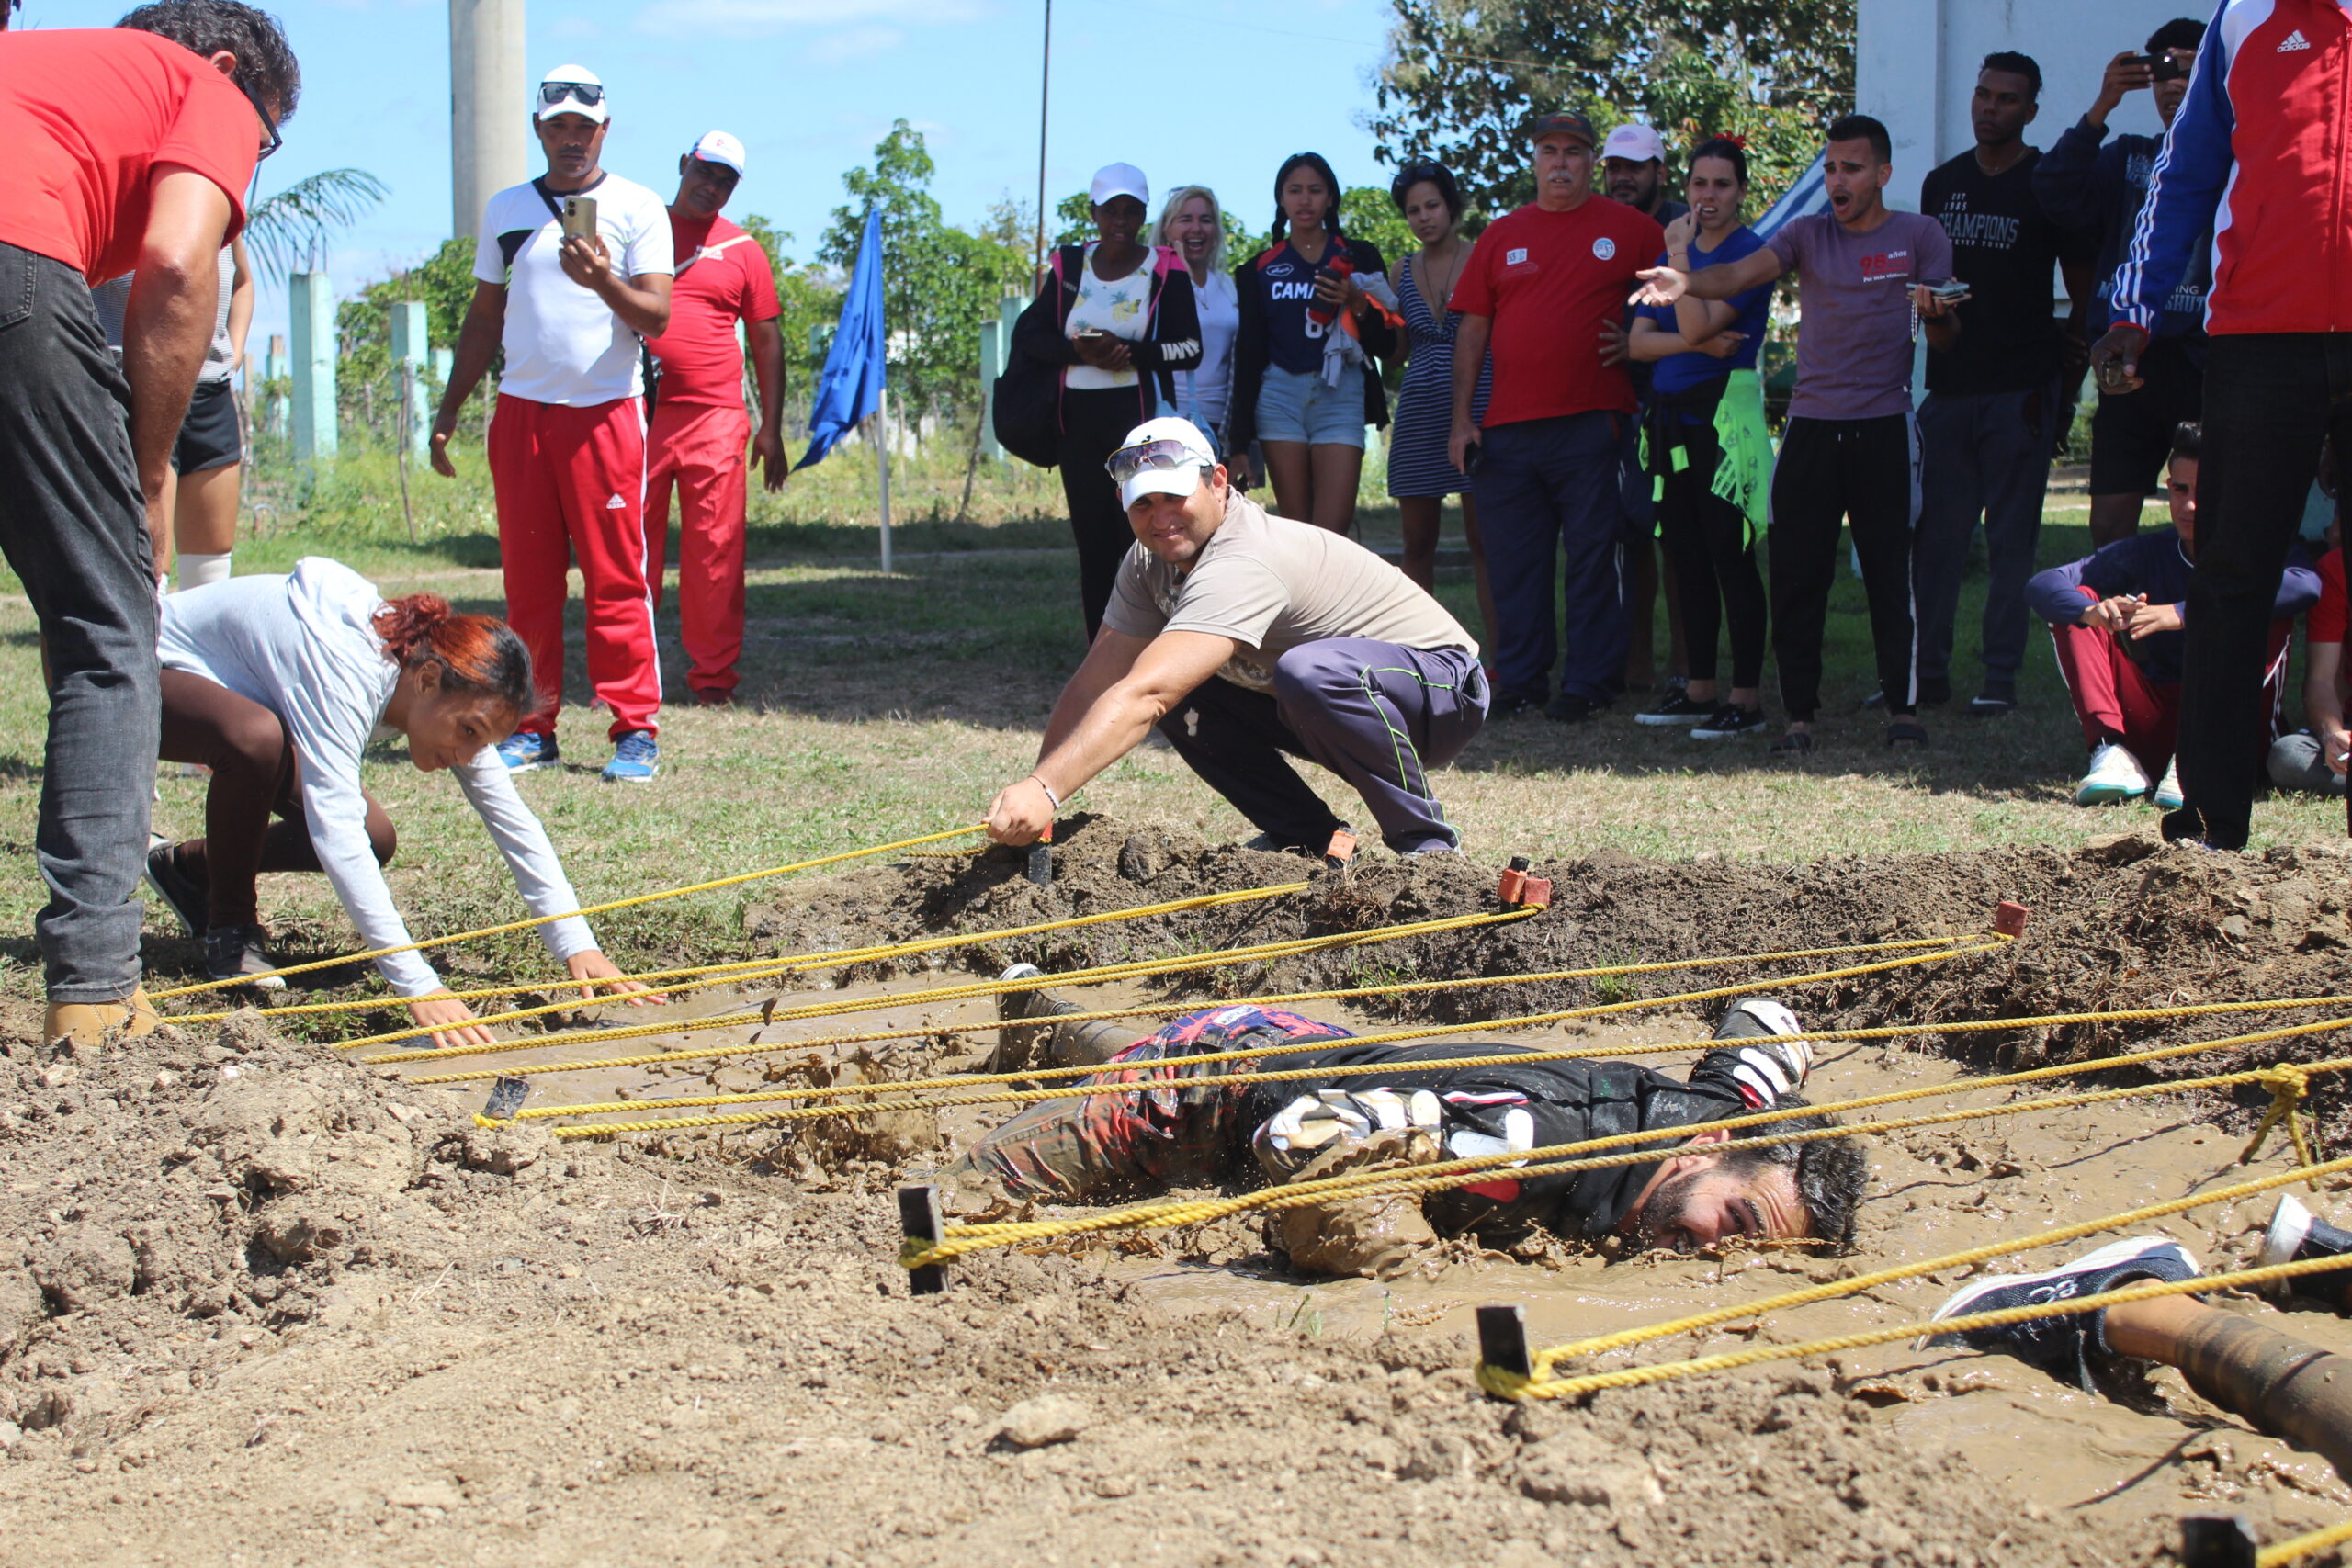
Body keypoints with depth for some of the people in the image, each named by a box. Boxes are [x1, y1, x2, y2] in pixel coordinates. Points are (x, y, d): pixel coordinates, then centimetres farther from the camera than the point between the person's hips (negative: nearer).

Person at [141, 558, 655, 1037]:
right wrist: (418, 987, -51)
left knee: (374, 842, -8)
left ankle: (192, 868, 15)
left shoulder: (451, 685, -16)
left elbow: (512, 819, -13)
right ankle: (229, 929, -13)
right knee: (260, 739, -39)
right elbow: (335, 832, -47)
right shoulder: (346, 674, -40)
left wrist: (577, 947, -23)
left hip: (243, 688, 8)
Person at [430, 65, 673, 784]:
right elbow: (484, 317, 20)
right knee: (528, 579, 3)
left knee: (617, 576, -6)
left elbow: (657, 316, -5)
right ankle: (532, 726, 7)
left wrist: (602, 281, -24)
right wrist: (448, 409, 15)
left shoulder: (638, 208, 4)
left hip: (605, 410, -4)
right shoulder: (505, 209, 15)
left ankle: (635, 729, -4)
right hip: (521, 409, 4)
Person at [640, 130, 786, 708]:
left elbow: (767, 341, 11)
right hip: (636, 415, 1)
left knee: (715, 551, -2)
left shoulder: (742, 251, 10)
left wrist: (771, 428, 4)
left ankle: (713, 676, 5)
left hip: (715, 419, 0)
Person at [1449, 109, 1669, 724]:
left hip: (1592, 421, -3)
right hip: (1509, 426, 3)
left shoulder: (1627, 229, 4)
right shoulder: (1501, 236, 12)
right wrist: (1462, 419, 6)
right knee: (1513, 559, 6)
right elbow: (1471, 331, 12)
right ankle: (1520, 679, 14)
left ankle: (1588, 682, 5)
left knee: (1594, 557, -1)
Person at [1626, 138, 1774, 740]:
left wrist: (1680, 256, -15)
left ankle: (1747, 697, -6)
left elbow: (1697, 327, -17)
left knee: (1730, 555, -8)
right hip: (1669, 416, 7)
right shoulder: (1670, 252, 15)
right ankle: (1699, 689, 17)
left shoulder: (1751, 254, -6)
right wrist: (1699, 344, -11)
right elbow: (1638, 341, 6)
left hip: (1725, 414, -7)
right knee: (1685, 558, 9)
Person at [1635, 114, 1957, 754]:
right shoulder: (1807, 234, 9)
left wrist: (1937, 313, -23)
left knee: (1891, 571, -2)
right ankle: (1799, 713, 5)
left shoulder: (1919, 235, 5)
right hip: (1811, 425, 2)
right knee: (1796, 575, -1)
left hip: (1885, 426, -2)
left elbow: (1945, 340, 1)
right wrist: (1686, 283, -29)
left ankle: (1902, 706, 7)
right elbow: (1740, 274, -8)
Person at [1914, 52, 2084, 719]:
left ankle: (2001, 677, 2)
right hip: (1949, 384, 4)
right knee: (1935, 534, 2)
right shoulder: (1942, 182, 14)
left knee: (2010, 540, -2)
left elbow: (2082, 287, 2)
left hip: (2022, 389, -4)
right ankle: (1927, 670, 6)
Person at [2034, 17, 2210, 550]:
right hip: (2131, 359, 4)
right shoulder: (2128, 158, 16)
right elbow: (2055, 192, 2)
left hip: (2208, 356, -4)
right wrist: (2102, 107, -8)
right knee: (2109, 527, 3)